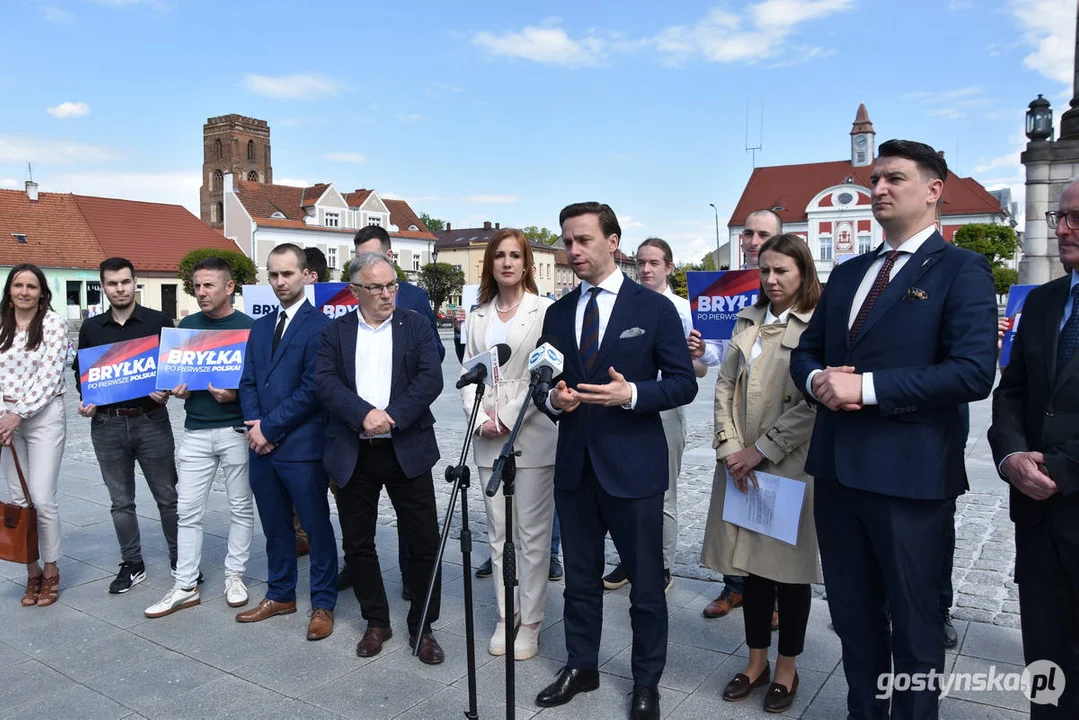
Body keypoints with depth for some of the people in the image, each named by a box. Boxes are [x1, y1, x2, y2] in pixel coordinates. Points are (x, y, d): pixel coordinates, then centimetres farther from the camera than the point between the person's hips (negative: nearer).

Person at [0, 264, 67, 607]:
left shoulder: (54, 324, -5)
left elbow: (50, 377, -10)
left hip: (44, 416, -4)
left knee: (42, 498, -5)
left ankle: (50, 570, 12)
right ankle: (32, 573, 20)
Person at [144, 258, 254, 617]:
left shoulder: (247, 327, -4)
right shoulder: (187, 325, 9)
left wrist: (236, 394, -21)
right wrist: (177, 387, -2)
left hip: (236, 430, -3)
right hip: (196, 431, 4)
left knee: (241, 507, 8)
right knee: (188, 510, 4)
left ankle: (234, 575, 22)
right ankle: (185, 587, 14)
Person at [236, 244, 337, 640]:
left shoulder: (319, 325, -9)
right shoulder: (260, 327, 15)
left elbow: (311, 388, -15)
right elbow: (248, 383, 13)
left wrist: (270, 427, -13)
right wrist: (254, 425, -4)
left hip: (302, 447, -7)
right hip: (262, 445, 7)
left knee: (316, 526, 4)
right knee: (274, 526, 18)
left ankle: (323, 604, 17)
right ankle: (280, 595, 33)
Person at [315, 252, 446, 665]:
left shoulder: (415, 326, 4)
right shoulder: (336, 332, 7)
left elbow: (431, 378, -8)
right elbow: (325, 381, -7)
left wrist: (391, 417, -17)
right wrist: (364, 414, -21)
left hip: (407, 450, -1)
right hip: (352, 455, 2)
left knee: (424, 542, 2)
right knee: (357, 544, 11)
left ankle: (422, 627, 20)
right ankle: (376, 622, 30)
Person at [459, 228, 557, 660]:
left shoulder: (545, 311, -3)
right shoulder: (478, 317, 13)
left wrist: (507, 419, -11)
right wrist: (481, 421, -5)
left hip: (532, 436, -5)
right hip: (488, 439, 5)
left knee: (532, 534, 2)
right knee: (498, 534, 11)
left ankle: (529, 623, 14)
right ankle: (505, 618, 23)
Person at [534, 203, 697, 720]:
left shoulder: (654, 308, -5)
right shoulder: (557, 314, 8)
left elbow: (683, 382, -6)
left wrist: (631, 394, -22)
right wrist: (554, 398, -10)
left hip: (633, 467, -4)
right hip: (574, 465, 4)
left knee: (645, 583, 9)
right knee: (580, 578, 17)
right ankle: (580, 667, 36)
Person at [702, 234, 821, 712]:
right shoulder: (748, 320, 10)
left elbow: (814, 403, -13)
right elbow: (725, 385, 7)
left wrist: (762, 449, -13)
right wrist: (730, 449, -4)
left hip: (790, 463, -5)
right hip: (741, 462, 5)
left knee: (789, 565, 8)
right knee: (750, 562, 13)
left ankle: (787, 668, 26)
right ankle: (757, 661, 29)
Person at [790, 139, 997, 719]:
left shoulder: (961, 270, -6)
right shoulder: (846, 274, 14)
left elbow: (973, 371, -18)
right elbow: (805, 351, 16)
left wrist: (867, 387, -20)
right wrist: (817, 379, -7)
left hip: (909, 475, -6)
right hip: (837, 469, 6)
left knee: (914, 623, 10)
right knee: (853, 615, 20)